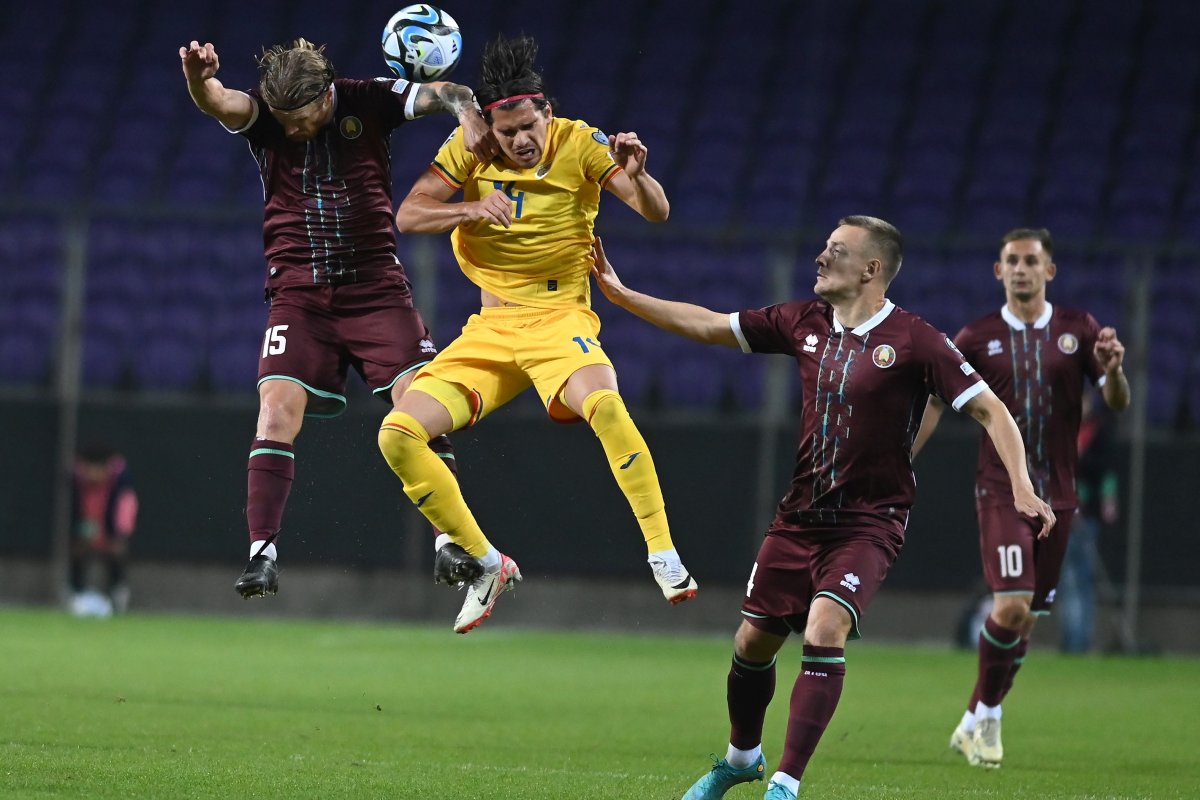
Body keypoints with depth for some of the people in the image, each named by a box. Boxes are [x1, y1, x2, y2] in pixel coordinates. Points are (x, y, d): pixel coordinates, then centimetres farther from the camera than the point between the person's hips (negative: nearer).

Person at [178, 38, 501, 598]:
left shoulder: (367, 102, -4)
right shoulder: (264, 116, -5)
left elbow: (439, 94, -12)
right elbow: (219, 104, -25)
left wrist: (464, 107, -36)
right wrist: (198, 78, -49)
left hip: (376, 287, 0)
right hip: (299, 293, 0)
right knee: (278, 404, -17)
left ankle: (447, 547, -4)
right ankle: (262, 555, -16)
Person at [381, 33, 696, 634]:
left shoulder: (579, 144, -9)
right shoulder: (469, 150, -2)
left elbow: (656, 212, -15)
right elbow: (407, 216, -8)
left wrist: (637, 176, -38)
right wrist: (470, 208, -27)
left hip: (559, 319, -4)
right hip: (490, 329, 4)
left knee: (603, 404, -38)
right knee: (398, 436, -10)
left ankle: (664, 556, -30)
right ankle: (489, 566, 6)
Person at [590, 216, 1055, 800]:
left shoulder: (913, 341, -12)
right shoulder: (804, 323, 4)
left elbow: (989, 409, -11)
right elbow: (708, 326, 12)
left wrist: (1022, 488, -22)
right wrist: (620, 294, 9)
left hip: (868, 522, -5)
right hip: (799, 515, 5)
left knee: (824, 632, -24)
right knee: (753, 642, 9)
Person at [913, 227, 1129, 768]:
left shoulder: (1078, 330, 5)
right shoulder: (978, 338, 1)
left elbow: (1118, 403, 2)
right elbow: (934, 404, 4)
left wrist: (1113, 369, -20)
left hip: (1057, 495, 3)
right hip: (1002, 490, -3)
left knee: (1025, 619, 6)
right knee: (1011, 606, -19)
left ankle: (977, 722, 21)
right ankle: (987, 713, 1)